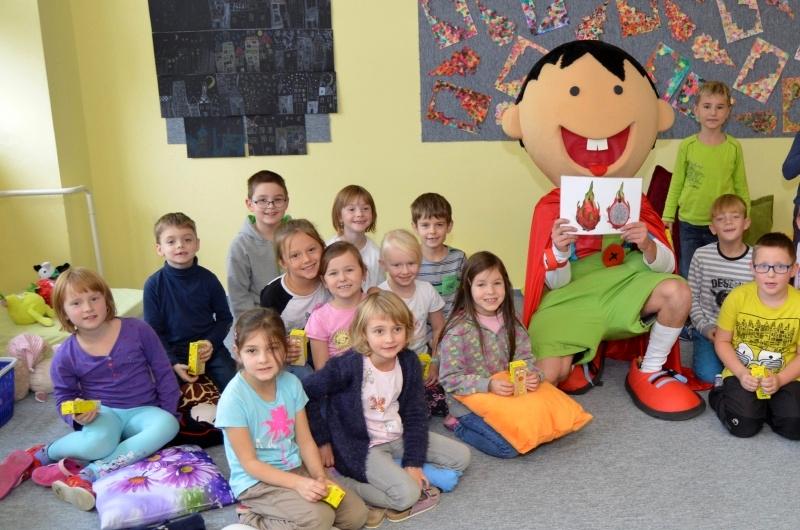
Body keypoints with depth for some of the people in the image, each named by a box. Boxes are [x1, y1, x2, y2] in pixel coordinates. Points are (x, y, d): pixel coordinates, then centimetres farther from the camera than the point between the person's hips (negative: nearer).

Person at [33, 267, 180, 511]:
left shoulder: (138, 330, -7)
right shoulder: (65, 356, -5)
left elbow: (164, 373, 1)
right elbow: (63, 399, 5)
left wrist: (167, 416, -2)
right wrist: (76, 415, -19)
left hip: (143, 411, 2)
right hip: (102, 412, -1)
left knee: (167, 426, -33)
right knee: (97, 442, -37)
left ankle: (89, 474, -32)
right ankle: (45, 454, -3)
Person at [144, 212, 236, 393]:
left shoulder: (208, 279, -4)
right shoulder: (154, 285, -7)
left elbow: (225, 317, 6)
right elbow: (153, 330, -3)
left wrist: (212, 342, -12)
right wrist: (173, 363, -13)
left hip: (207, 347, 1)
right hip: (171, 351, -1)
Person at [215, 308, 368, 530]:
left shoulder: (291, 383, -4)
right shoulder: (234, 398, -21)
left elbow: (305, 440, 1)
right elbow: (249, 463, -17)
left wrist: (319, 477, -16)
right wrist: (297, 483, -25)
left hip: (296, 468, 7)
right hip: (257, 481, -6)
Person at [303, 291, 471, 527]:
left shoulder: (409, 362, -8)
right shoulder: (349, 366, -24)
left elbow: (415, 415, -2)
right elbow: (306, 394, -18)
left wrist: (413, 462, -9)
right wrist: (322, 441, -12)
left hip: (397, 436, 7)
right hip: (360, 446, -7)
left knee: (462, 456, 4)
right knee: (407, 494, -26)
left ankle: (397, 473, 1)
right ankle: (342, 484, -9)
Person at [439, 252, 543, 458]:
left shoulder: (511, 322, 1)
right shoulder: (458, 330, -17)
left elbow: (524, 358, 4)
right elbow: (450, 379, -16)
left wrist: (532, 375, -19)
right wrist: (488, 385, -28)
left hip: (507, 395, 6)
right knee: (510, 446, -21)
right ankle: (460, 425, 2)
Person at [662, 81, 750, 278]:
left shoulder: (734, 147, -4)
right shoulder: (687, 146, -6)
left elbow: (741, 186, 4)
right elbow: (676, 183, 1)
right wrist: (668, 216, 1)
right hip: (689, 224, 0)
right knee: (688, 277, 12)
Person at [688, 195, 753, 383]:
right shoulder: (701, 255, -6)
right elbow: (692, 297, 1)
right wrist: (704, 327, -9)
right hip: (709, 329, 0)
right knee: (709, 373, -18)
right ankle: (702, 348, 14)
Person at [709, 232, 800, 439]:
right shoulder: (738, 297, -11)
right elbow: (722, 341, -1)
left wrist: (780, 379, -19)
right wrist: (741, 373, -15)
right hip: (743, 374, -1)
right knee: (744, 426, -22)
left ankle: (764, 405, 8)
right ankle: (720, 396, 10)